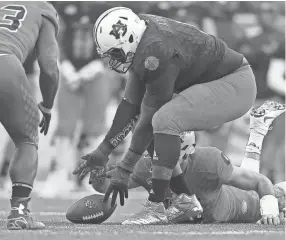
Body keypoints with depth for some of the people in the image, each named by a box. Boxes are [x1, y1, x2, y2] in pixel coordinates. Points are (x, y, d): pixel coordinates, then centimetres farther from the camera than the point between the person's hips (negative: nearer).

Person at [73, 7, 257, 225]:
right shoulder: (142, 39, 1)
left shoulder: (156, 55, -28)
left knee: (164, 120, -26)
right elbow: (131, 104, 7)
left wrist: (123, 172, -15)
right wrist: (104, 150, 7)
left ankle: (157, 208, -21)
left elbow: (149, 121, -21)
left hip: (236, 86, -11)